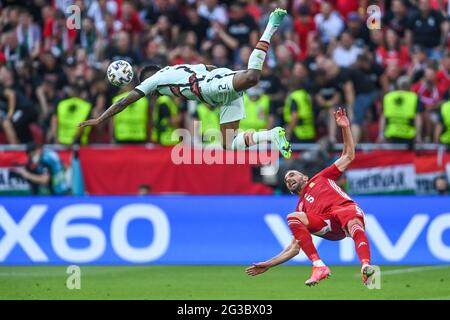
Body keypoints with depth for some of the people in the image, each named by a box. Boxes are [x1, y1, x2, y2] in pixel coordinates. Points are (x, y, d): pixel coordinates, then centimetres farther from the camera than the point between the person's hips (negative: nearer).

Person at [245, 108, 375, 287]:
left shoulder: (321, 178, 33)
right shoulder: (301, 208, 35)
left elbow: (348, 156, 30)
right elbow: (294, 248, 32)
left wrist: (345, 128, 18)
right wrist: (268, 265, 29)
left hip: (346, 208, -2)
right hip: (328, 226, 2)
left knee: (354, 223, -39)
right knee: (293, 218, -22)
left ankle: (366, 266, -67)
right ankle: (318, 266, -34)